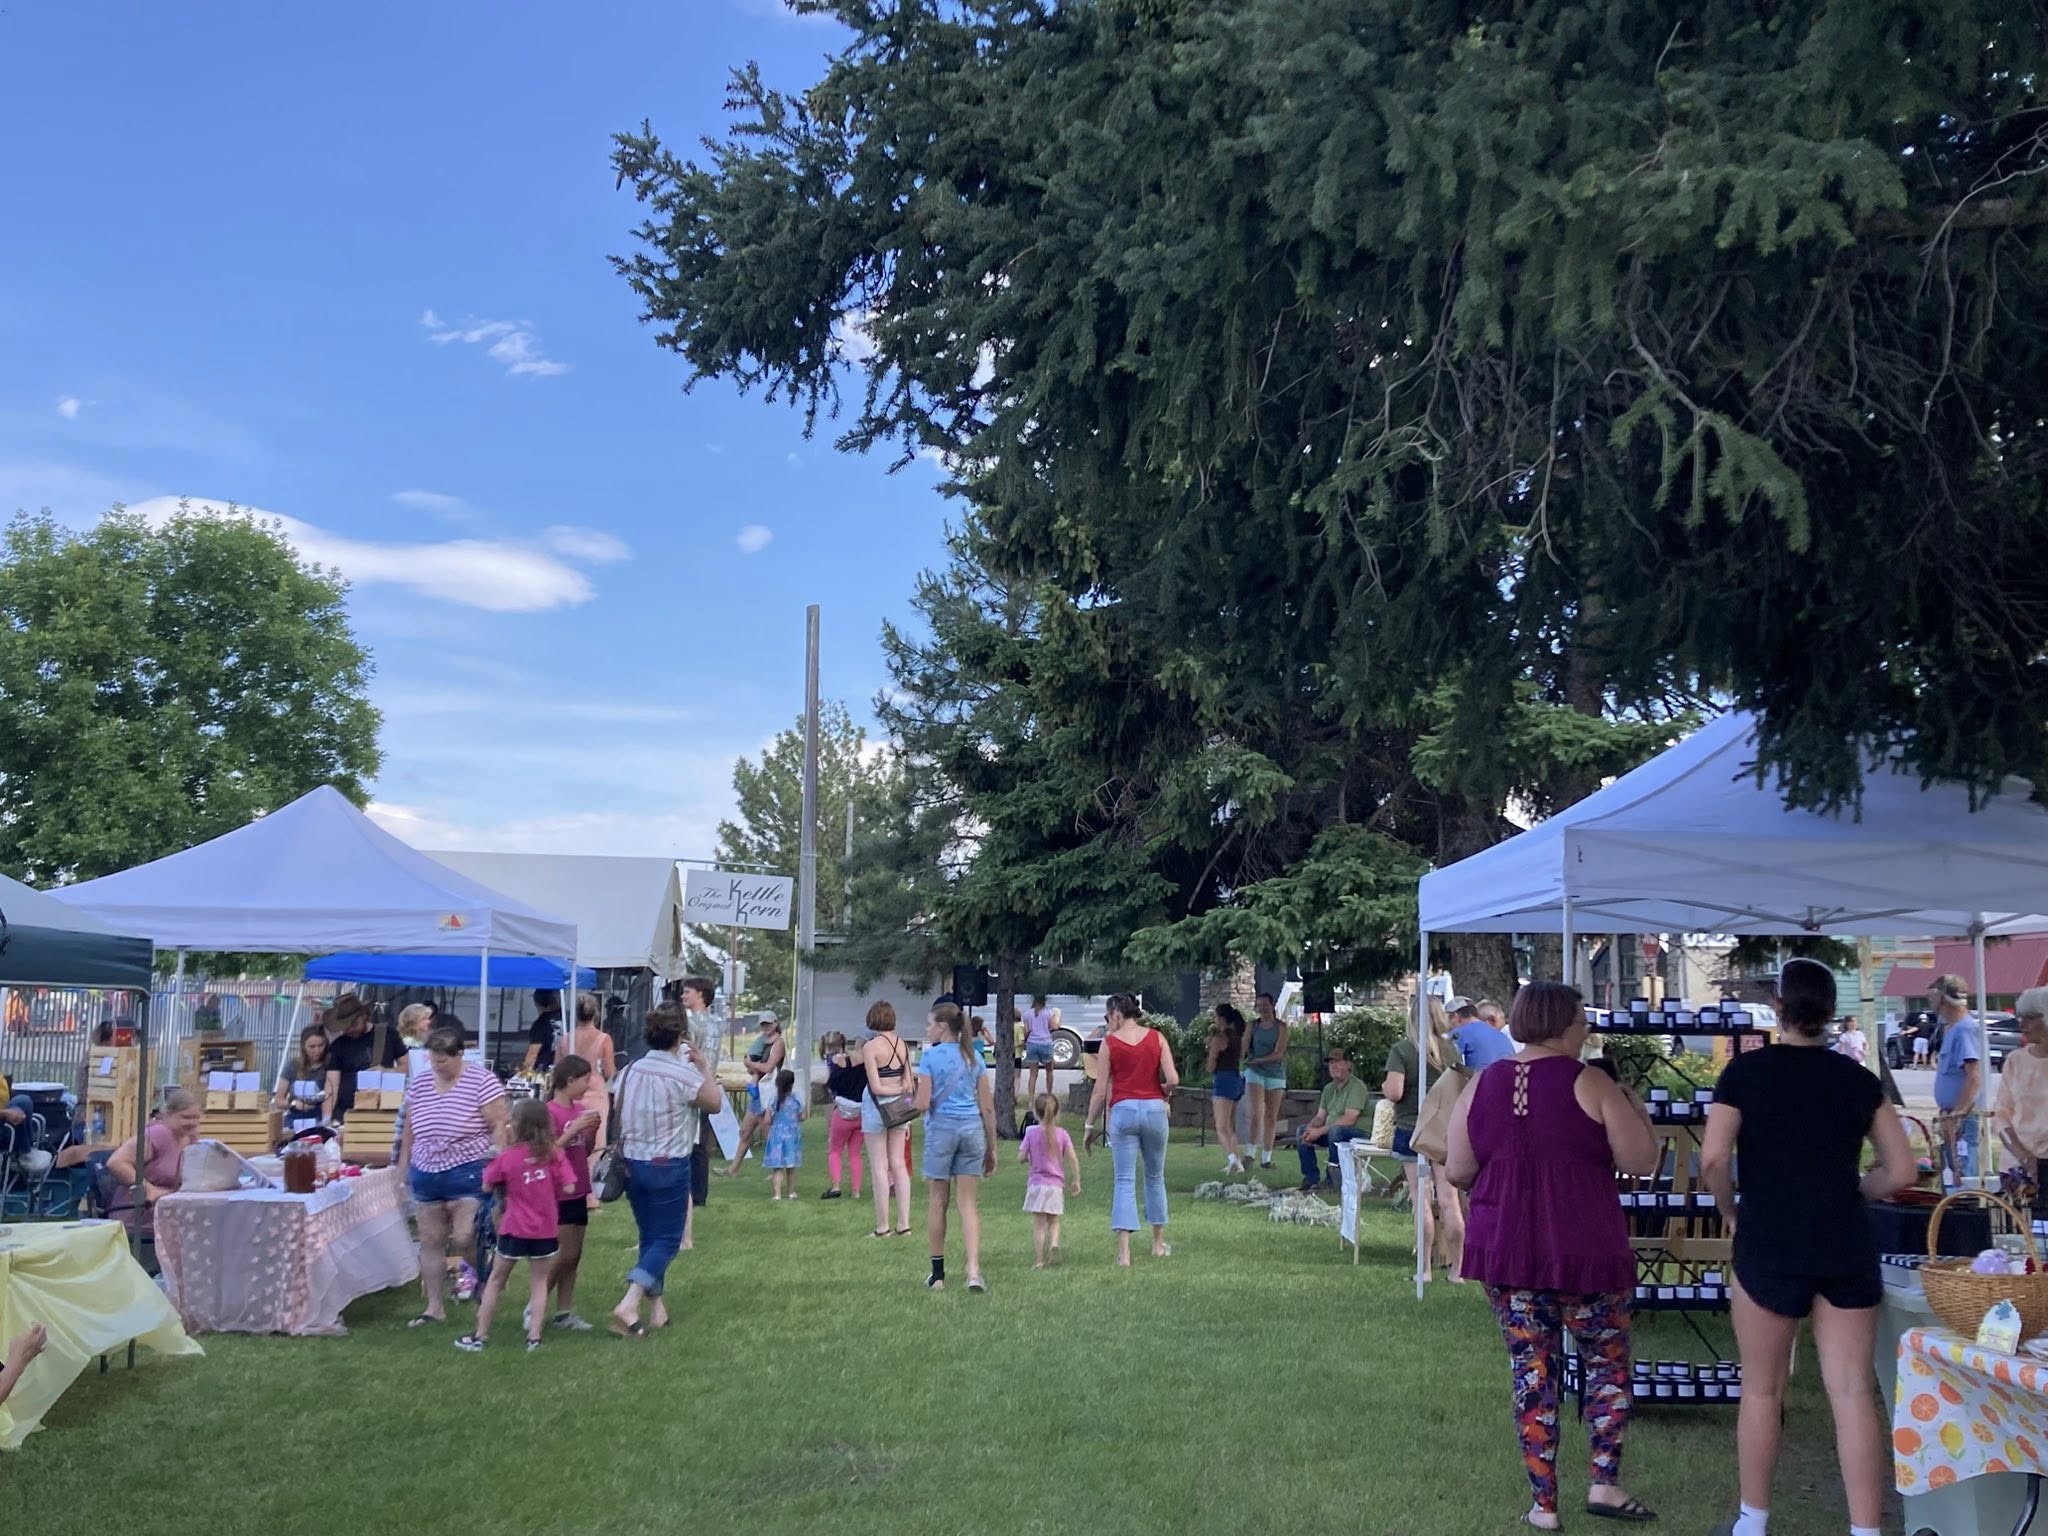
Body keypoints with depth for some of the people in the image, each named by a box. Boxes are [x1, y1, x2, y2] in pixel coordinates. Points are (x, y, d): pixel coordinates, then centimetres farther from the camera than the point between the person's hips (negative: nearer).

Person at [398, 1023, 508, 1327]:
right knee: (430, 1241, 7)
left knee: (464, 1240, -10)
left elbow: (499, 1126, -11)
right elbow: (409, 1130, 17)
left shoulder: (481, 1081, -9)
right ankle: (434, 1306, 16)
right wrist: (403, 1165, 15)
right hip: (426, 1174, 6)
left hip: (468, 1174, -5)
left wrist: (496, 1164, -18)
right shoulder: (420, 1085, 8)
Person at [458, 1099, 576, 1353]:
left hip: (514, 1230, -1)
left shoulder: (507, 1157, -9)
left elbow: (486, 1187, -2)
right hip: (546, 1231, 1)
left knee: (496, 1280, 13)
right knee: (539, 1281, 12)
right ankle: (534, 1336, 5)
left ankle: (480, 1335, 17)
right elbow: (568, 1188, -8)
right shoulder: (554, 1155, -7)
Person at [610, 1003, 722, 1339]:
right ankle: (629, 1305, -14)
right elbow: (715, 1103, -2)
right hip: (669, 1166, -6)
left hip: (632, 1163, 6)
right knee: (666, 1240, 1)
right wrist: (703, 1068, 7)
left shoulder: (629, 1071, 1)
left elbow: (618, 1119, 9)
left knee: (650, 1236, 17)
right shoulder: (684, 1075, -17)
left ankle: (656, 1308, 21)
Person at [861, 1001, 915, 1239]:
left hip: (876, 1106, -5)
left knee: (879, 1166, 1)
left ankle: (883, 1227, 3)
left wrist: (894, 1090, -2)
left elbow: (875, 1087, -15)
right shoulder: (903, 1045, 5)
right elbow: (908, 1085, 6)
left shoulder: (870, 1047, -11)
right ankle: (904, 1224, 9)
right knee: (899, 1164, 9)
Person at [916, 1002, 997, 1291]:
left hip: (941, 1128, -3)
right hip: (972, 1129, 3)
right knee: (969, 1204, 3)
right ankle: (973, 1271, -10)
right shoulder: (974, 1057, 8)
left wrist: (917, 1094, 13)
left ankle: (938, 1272, 17)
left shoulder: (930, 1056, -5)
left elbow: (923, 1104, -10)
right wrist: (991, 1148, 13)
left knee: (939, 1202, 9)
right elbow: (988, 1107, 8)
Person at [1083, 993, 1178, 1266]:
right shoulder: (1156, 1038, 3)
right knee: (1155, 1177, 18)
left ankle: (1123, 1253, -7)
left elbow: (1101, 1091, -1)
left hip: (1123, 1110, -2)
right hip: (1154, 1109, 2)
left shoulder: (1110, 1042, -1)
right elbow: (1173, 1080, -7)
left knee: (1125, 1181, 0)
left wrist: (1089, 1126, 7)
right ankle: (1159, 1244, 28)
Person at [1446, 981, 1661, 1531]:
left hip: (1505, 1249, 3)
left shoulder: (1480, 1087, 2)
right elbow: (1642, 1162, -7)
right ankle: (1605, 1483, 12)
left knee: (1533, 1373, 10)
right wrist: (1635, 1111, 10)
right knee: (1608, 1362, 17)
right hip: (1585, 1250, -3)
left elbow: (1457, 1173, 5)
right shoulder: (1590, 1084, -9)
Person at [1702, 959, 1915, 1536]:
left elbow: (1713, 1159, -13)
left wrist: (1731, 1212, 4)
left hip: (1769, 1245, -2)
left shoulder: (1746, 1070, -5)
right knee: (1853, 1392, 3)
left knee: (1761, 1390, 10)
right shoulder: (1858, 1079, 4)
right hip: (1846, 1248, 2)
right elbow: (1901, 1172, 4)